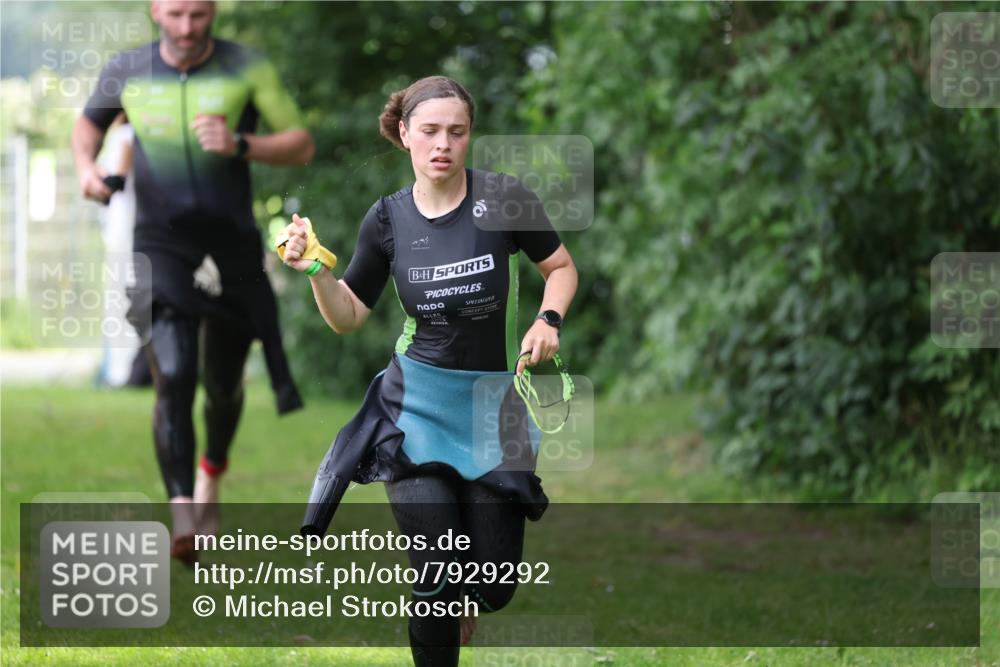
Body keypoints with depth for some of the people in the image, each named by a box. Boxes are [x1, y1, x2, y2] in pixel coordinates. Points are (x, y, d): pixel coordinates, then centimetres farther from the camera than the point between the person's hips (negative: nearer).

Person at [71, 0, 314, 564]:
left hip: (233, 247, 1)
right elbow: (91, 121, 20)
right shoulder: (127, 71, 0)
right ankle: (183, 519, -22)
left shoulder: (247, 68, -5)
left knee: (224, 387, 14)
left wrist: (240, 145, -20)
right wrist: (87, 167, -1)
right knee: (173, 378, -19)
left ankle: (212, 475, 46)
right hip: (160, 247, -1)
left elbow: (302, 145, -3)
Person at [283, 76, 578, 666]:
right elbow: (348, 317, 7)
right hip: (417, 406, 0)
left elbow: (562, 267, 5)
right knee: (438, 584, -9)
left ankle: (460, 610, 41)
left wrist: (548, 320, -13)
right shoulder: (388, 219, -2)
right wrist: (316, 271, -11)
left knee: (493, 587, 3)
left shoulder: (503, 198, -9)